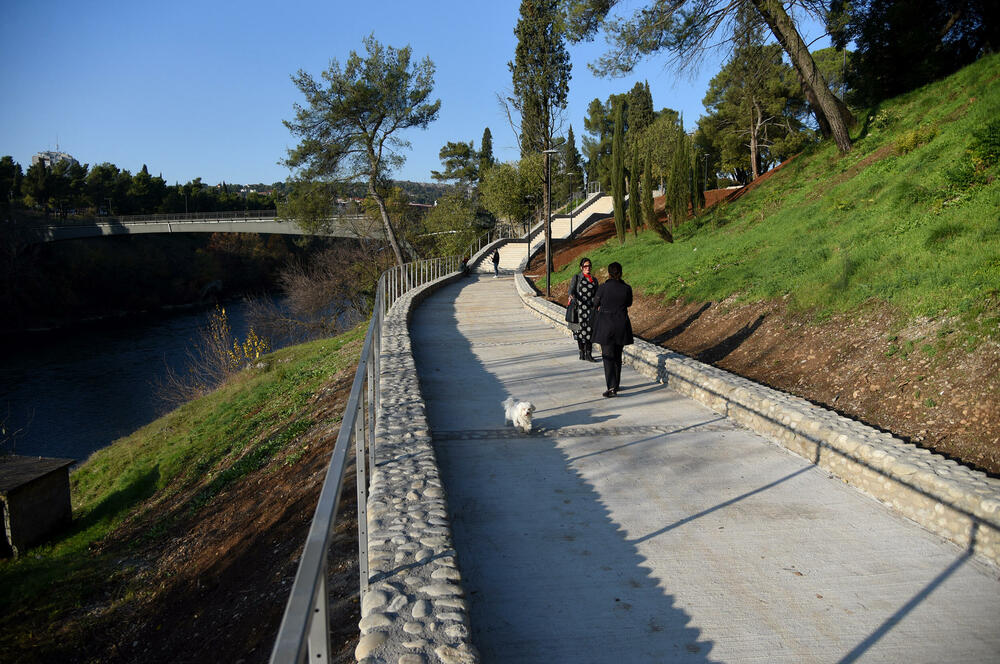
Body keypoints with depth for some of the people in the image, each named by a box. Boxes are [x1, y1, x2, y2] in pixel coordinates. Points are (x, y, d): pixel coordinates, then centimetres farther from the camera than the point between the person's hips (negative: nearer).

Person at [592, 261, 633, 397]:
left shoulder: (603, 287, -11)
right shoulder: (627, 288, -5)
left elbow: (596, 303, 5)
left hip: (605, 326, -3)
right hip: (621, 325, 3)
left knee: (608, 357, -1)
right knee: (617, 356, 19)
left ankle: (612, 388, -12)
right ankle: (616, 384, 30)